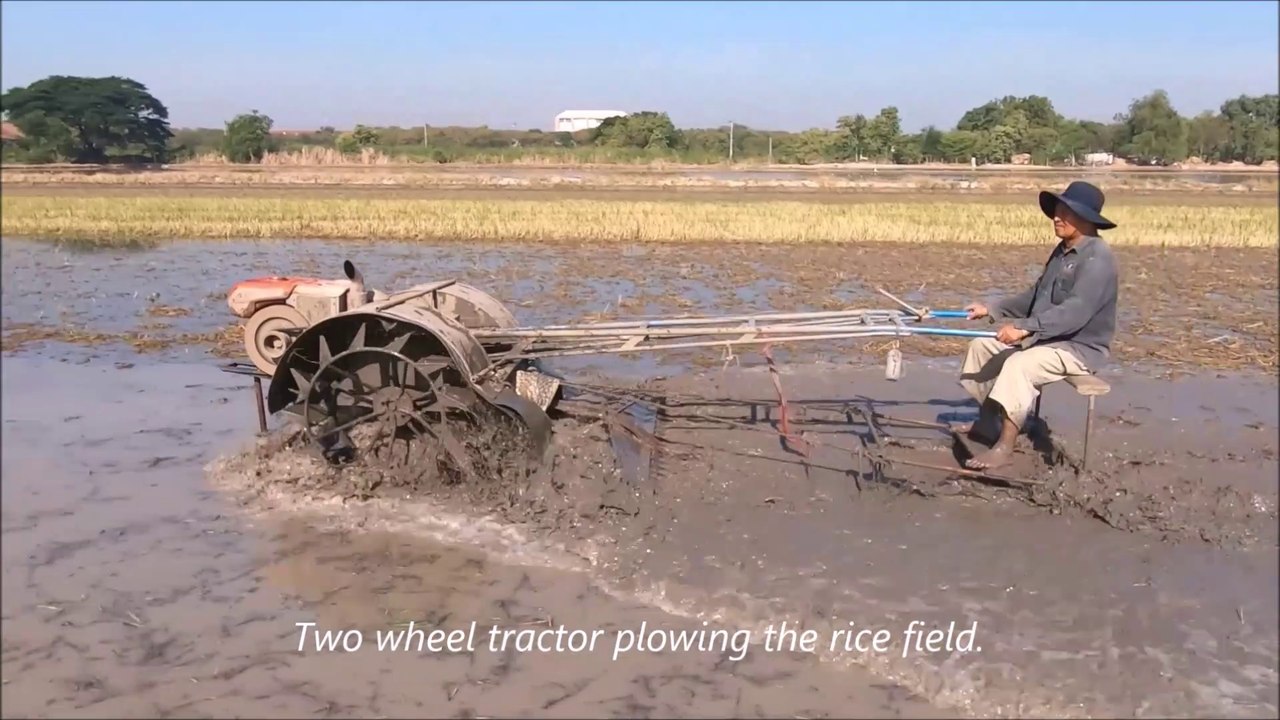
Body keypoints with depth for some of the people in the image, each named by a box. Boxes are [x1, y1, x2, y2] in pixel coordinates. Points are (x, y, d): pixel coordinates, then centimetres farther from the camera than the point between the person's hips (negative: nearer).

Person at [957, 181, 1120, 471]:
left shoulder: (1097, 258, -21)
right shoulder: (1062, 251, 10)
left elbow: (1075, 311, -32)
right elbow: (1035, 296, 19)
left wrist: (1025, 326, -39)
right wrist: (992, 310, 13)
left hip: (1080, 348, -10)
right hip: (1043, 338, 10)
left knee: (1018, 364, -34)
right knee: (981, 347, 10)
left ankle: (1005, 446, -27)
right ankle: (987, 423, 18)